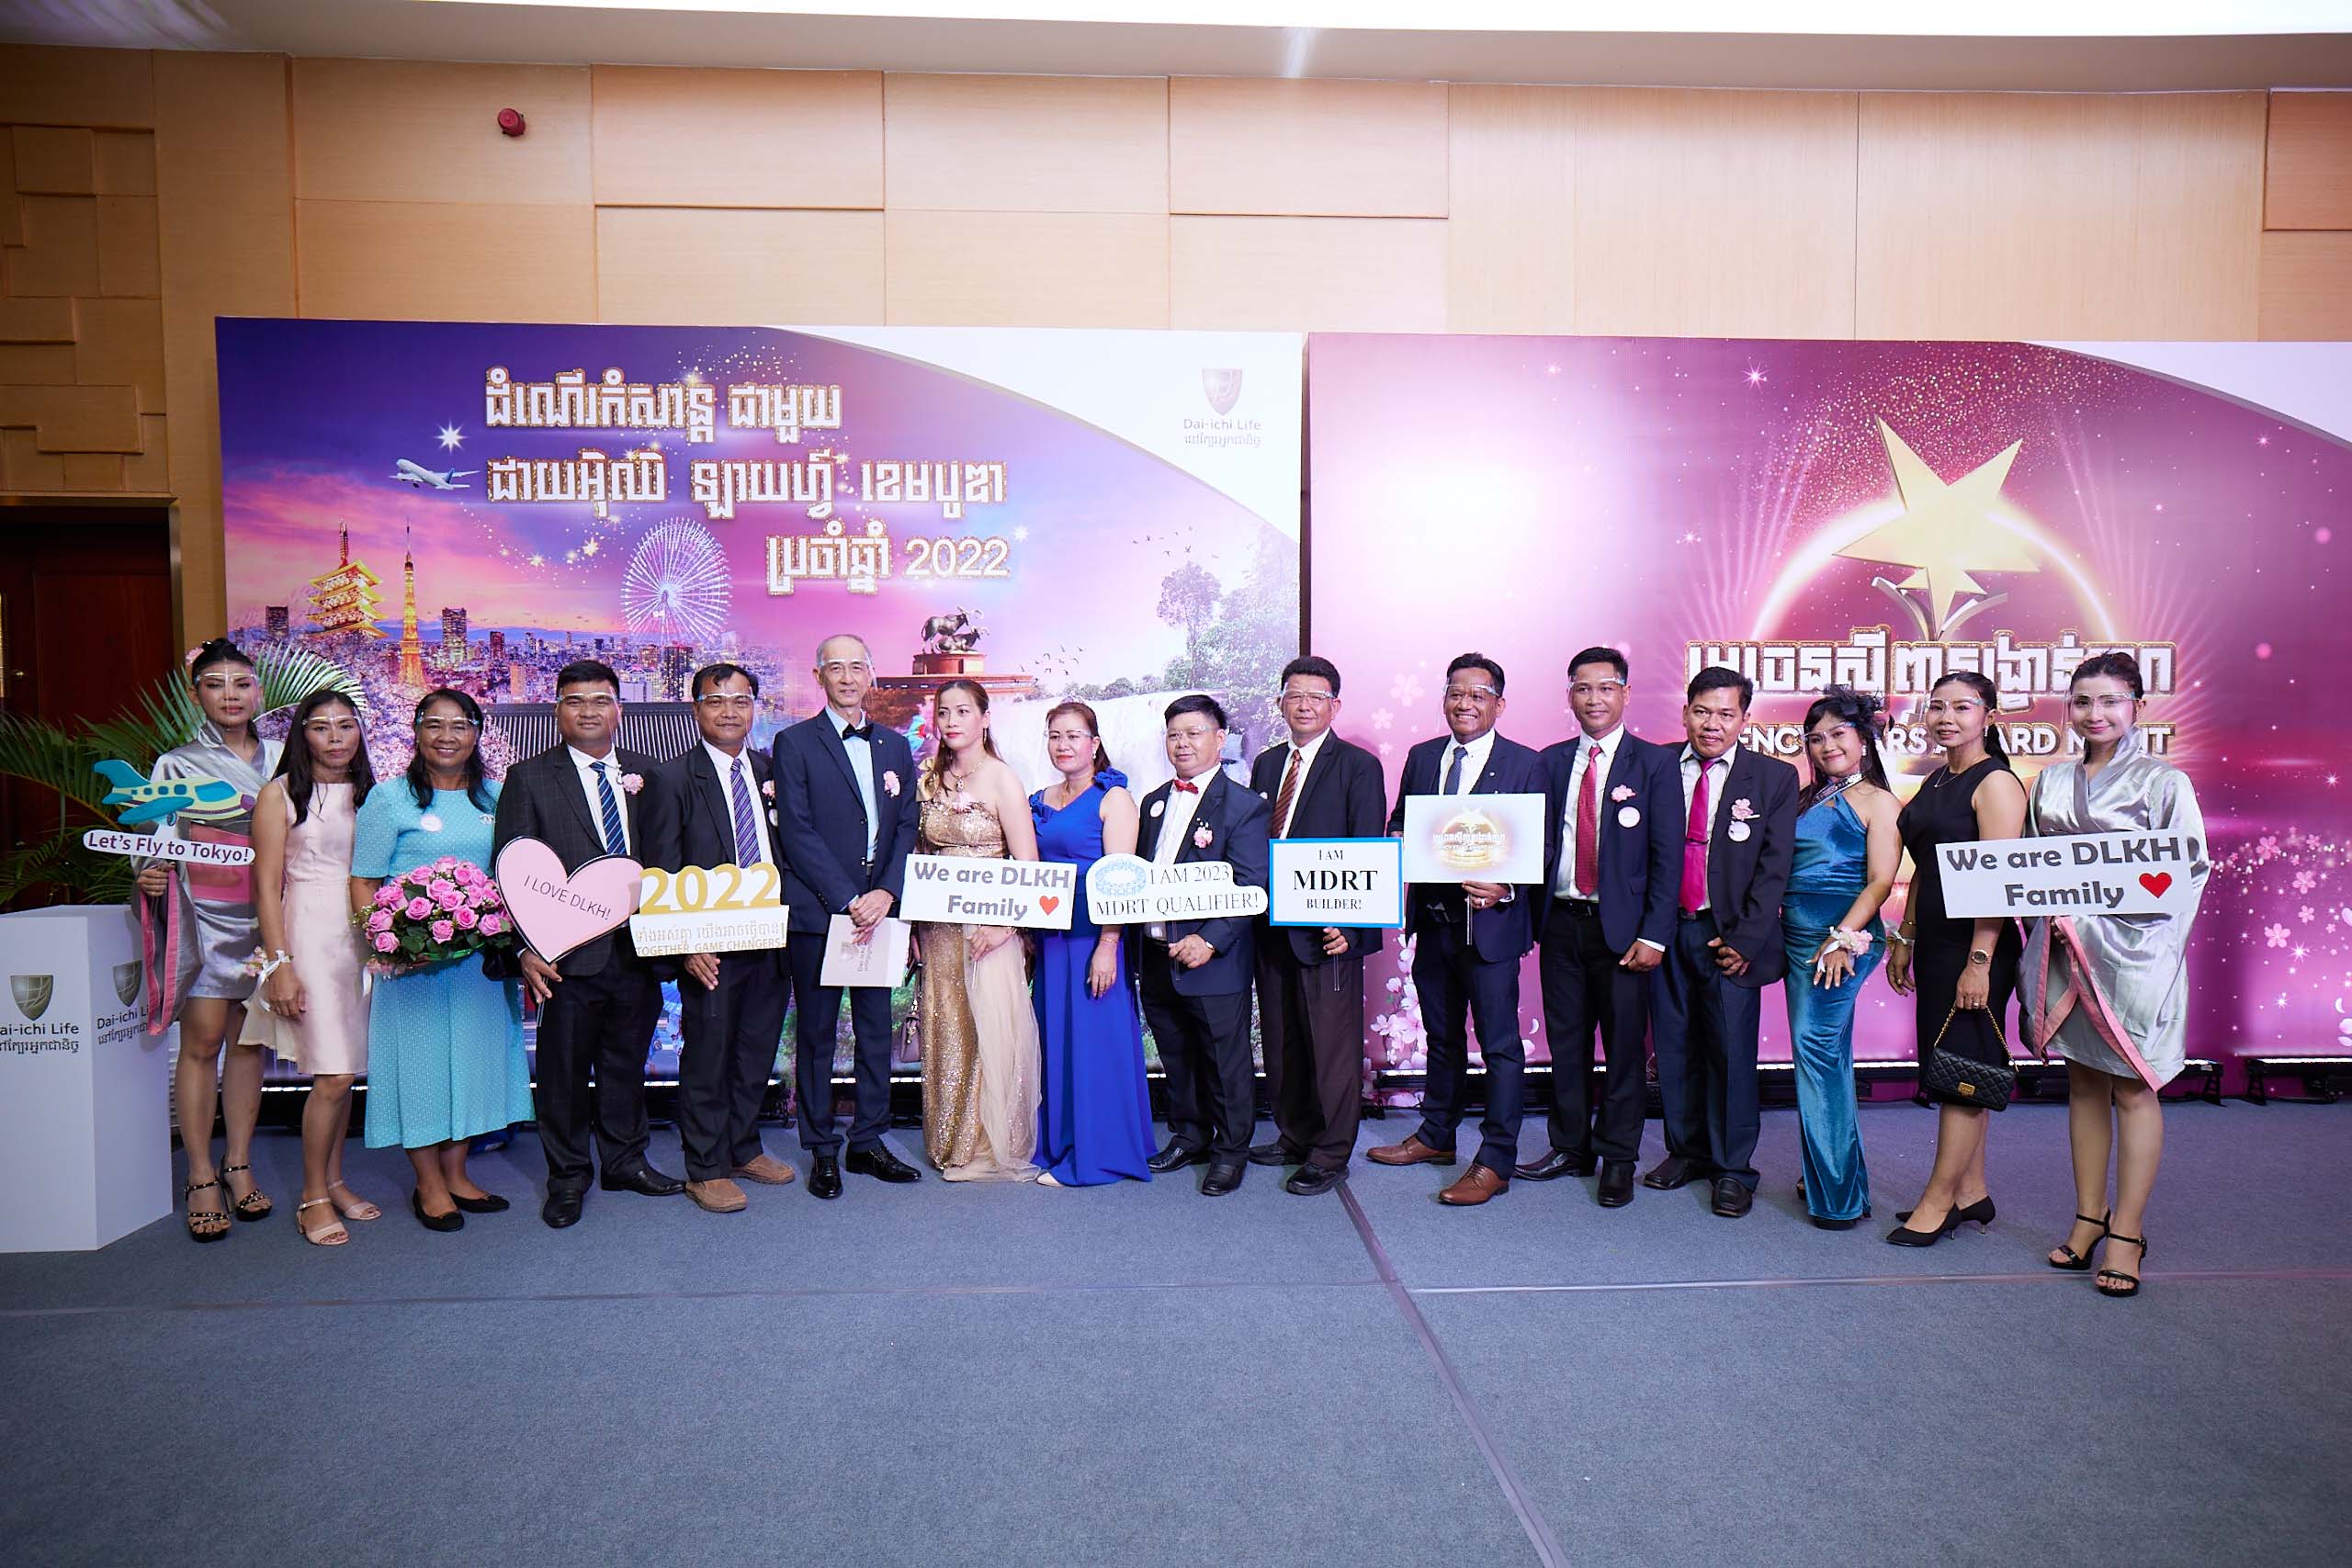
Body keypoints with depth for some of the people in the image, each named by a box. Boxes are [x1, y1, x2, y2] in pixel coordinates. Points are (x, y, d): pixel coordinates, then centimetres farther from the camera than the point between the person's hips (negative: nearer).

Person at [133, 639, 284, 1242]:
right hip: (204, 914, -3)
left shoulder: (279, 759, 9)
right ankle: (201, 1177, 5)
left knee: (249, 1038, 7)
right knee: (202, 1040, -3)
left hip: (263, 915, 3)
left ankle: (238, 1164, 16)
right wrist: (149, 874, -21)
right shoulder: (177, 764, 2)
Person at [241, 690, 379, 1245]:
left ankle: (335, 1181, 22)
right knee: (332, 1076, -8)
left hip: (364, 938, 5)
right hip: (309, 934, -4)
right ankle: (314, 1196, 6)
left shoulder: (368, 794, 12)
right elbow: (266, 885, -5)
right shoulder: (280, 793, -1)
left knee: (345, 1072, 9)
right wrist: (279, 964, -11)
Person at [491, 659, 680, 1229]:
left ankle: (625, 1161, 31)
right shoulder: (529, 778, 0)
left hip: (638, 949, 3)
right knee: (565, 1069, 8)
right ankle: (567, 1177, 23)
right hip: (570, 954, -3)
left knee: (627, 1062, 15)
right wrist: (526, 947, -13)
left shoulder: (645, 773, 9)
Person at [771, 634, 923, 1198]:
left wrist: (886, 892, -7)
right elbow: (797, 833, -9)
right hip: (816, 912, -4)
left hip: (877, 910, 4)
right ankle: (821, 1151, 15)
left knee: (877, 1028, 9)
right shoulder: (795, 743, -1)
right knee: (817, 1034, 5)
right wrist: (847, 900, -14)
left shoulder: (895, 746, 12)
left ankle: (868, 1142, 21)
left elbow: (906, 826, 9)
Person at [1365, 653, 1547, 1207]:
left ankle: (1495, 1162, 9)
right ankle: (1436, 1136, 35)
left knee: (1500, 1044, 0)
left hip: (1491, 924, -5)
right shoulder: (1421, 758, 10)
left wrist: (1505, 890, -24)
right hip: (1433, 921, 6)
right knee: (1441, 1037, 20)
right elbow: (1398, 825, 17)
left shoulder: (1525, 765, -5)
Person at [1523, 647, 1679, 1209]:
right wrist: (1535, 915, -4)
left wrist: (1653, 935, -12)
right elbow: (1540, 843, 8)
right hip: (1562, 922, 3)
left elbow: (1667, 855, -5)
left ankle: (1618, 1161, 19)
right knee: (1566, 1042, 11)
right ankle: (1571, 1147, 27)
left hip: (1622, 928, -3)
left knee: (1625, 1046, 5)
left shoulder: (1653, 762, -2)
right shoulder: (1552, 761, 9)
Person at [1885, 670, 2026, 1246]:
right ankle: (1971, 1192, 23)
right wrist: (1904, 939, 16)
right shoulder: (1936, 782, 15)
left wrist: (1979, 960, -21)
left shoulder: (1995, 782, -12)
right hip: (1935, 944, 9)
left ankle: (1937, 1202, 6)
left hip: (1975, 945, -9)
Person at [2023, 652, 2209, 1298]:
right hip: (2065, 946, 5)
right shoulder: (2051, 781, 10)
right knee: (2083, 1083, 11)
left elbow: (2187, 869, -7)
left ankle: (2127, 1233, 7)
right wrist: (2054, 910, -4)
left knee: (2132, 1089, 0)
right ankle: (2088, 1217, 20)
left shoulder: (2163, 781, -3)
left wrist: (2099, 917, -15)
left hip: (2132, 949, -4)